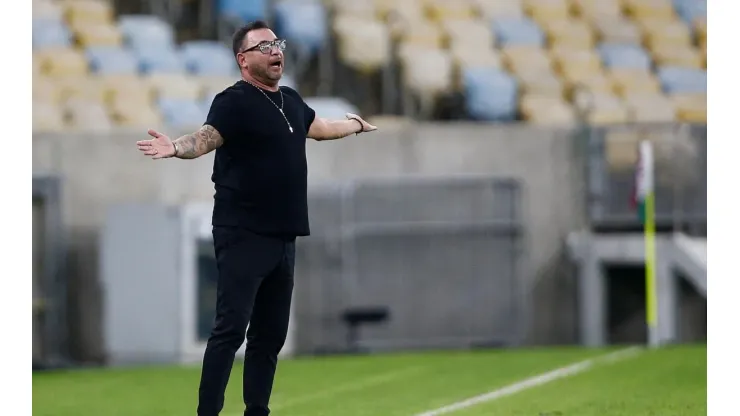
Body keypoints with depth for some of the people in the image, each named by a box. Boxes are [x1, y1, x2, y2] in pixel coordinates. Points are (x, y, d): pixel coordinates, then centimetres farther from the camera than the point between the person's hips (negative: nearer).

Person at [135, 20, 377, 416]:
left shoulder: (291, 100, 14)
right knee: (230, 329, -12)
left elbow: (319, 127, 36)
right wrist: (176, 147, -49)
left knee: (271, 333, 11)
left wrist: (356, 124, 54)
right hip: (243, 236, -8)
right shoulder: (234, 101, -11)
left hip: (283, 237, 8)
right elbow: (206, 138, -27)